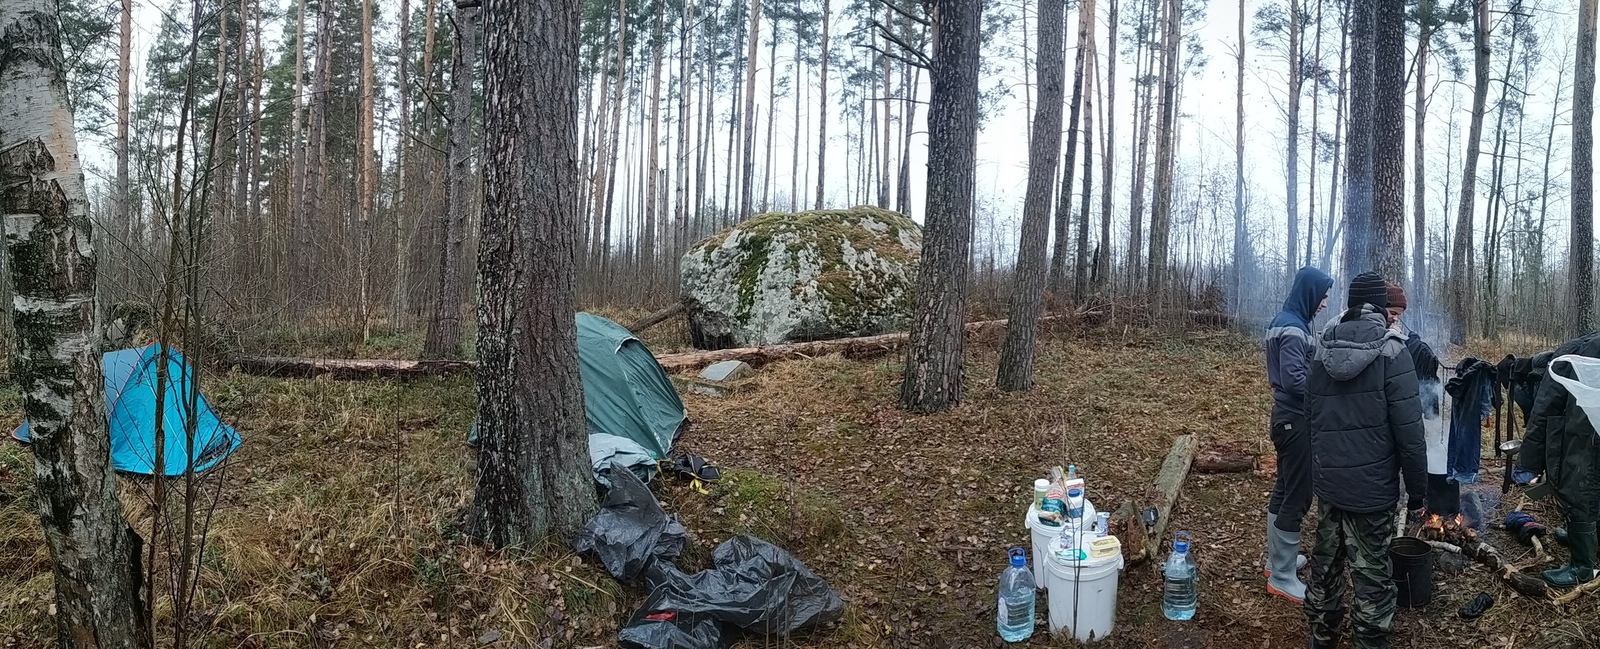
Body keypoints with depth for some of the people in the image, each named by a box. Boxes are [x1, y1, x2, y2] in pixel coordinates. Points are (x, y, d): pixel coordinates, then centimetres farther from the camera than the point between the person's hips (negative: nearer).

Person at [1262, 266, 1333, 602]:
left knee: (1284, 489, 19)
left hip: (1287, 416, 11)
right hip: (1296, 420, -11)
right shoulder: (1294, 329, -20)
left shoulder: (1284, 322, 12)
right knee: (1297, 496, -4)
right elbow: (1294, 379, -27)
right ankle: (1282, 577, 2)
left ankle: (1277, 558, 32)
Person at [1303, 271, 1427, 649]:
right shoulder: (1391, 352, -12)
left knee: (1325, 562, 17)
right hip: (1373, 486, -6)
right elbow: (1408, 431, -14)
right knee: (1372, 574, 3)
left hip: (1328, 481, 6)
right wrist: (1418, 490, -6)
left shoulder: (1322, 350, 5)